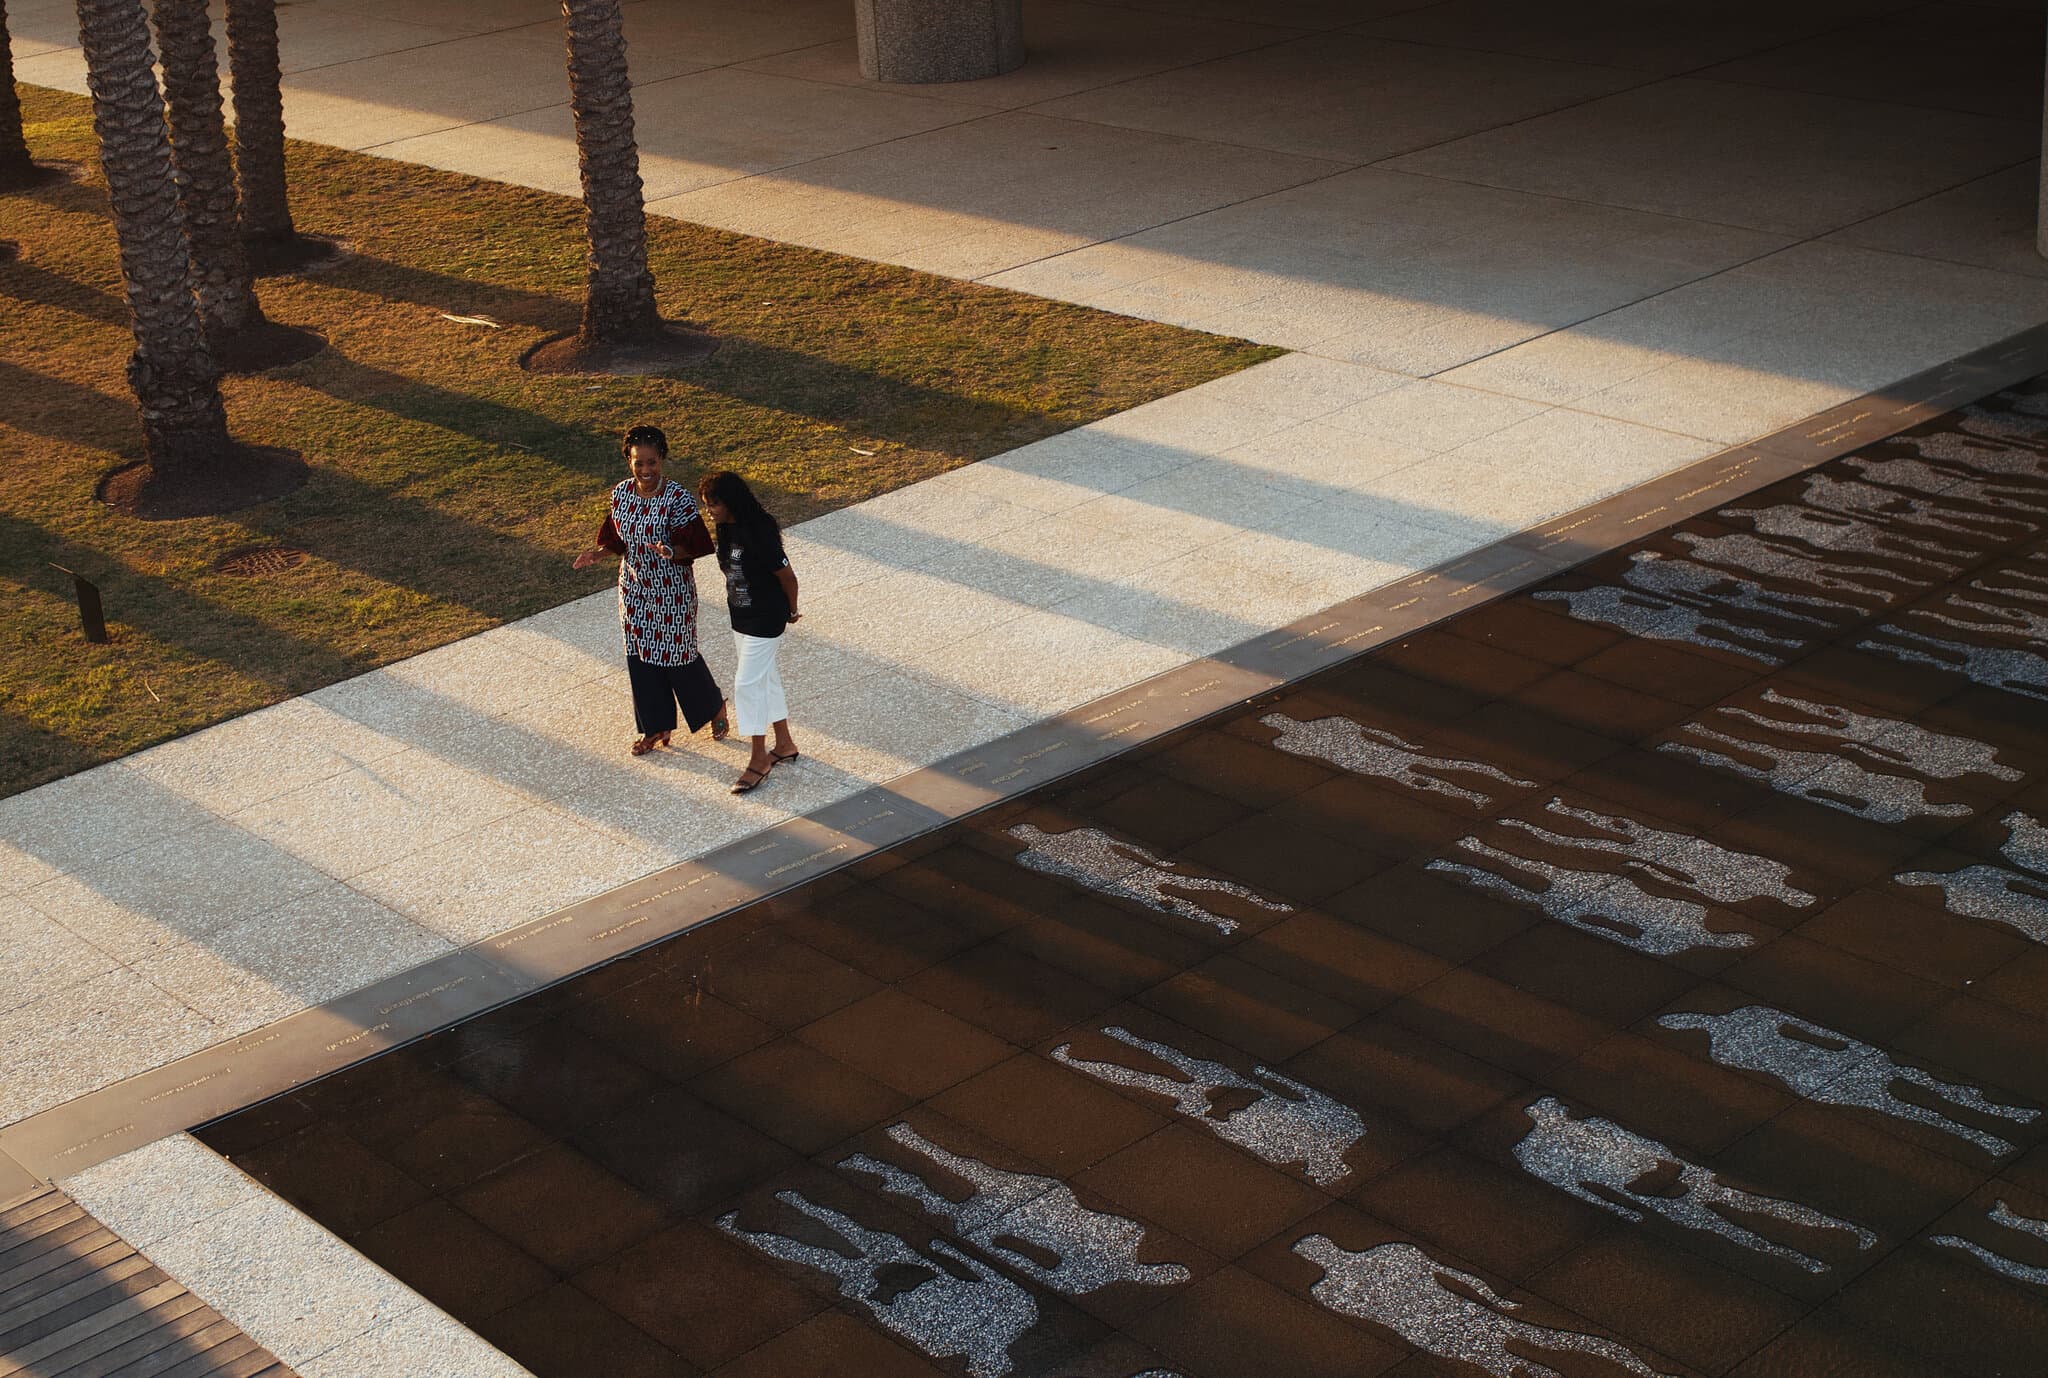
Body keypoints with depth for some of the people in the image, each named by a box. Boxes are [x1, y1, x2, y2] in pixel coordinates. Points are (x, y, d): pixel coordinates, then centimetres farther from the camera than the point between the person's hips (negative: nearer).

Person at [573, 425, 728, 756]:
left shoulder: (678, 499, -19)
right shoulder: (621, 494, -3)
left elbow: (696, 546, -15)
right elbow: (617, 538, 8)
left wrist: (671, 551, -34)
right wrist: (600, 552, -12)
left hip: (671, 591, -5)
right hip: (635, 589, 5)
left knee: (678, 654, 5)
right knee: (640, 655, 12)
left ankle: (716, 707, 31)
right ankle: (656, 727, 27)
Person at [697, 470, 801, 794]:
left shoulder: (759, 534, -28)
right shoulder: (727, 528, -2)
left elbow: (787, 577, -18)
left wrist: (791, 611, -4)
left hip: (764, 621, -9)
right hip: (741, 617, 9)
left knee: (747, 683, -4)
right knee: (765, 677, 18)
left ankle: (759, 760, 8)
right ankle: (784, 744, 33)